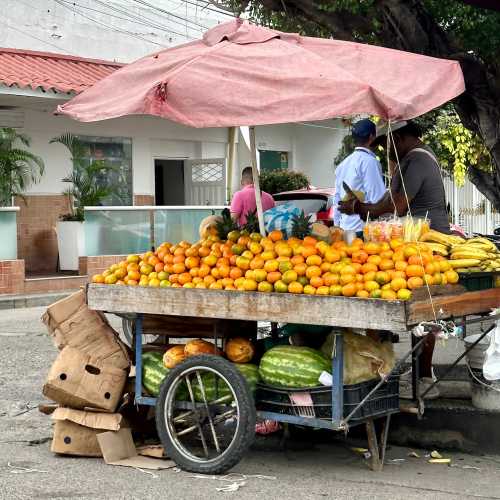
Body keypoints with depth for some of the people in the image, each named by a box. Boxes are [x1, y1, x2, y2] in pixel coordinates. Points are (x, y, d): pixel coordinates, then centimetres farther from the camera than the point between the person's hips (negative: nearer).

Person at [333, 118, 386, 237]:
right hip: (363, 228, -8)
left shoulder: (343, 164, 17)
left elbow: (337, 200, 20)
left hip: (345, 227, 8)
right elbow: (377, 199, -12)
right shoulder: (369, 161, -8)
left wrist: (338, 226, 23)